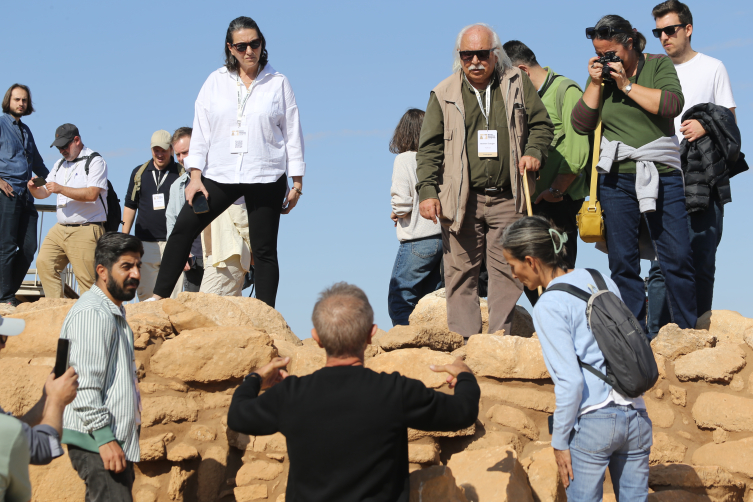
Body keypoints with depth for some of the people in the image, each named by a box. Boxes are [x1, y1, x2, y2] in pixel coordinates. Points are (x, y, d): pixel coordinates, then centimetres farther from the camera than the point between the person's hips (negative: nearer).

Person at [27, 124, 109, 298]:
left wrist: (61, 189, -22)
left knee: (86, 278, -11)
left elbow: (92, 194, -18)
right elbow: (44, 193, 20)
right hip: (60, 229, 8)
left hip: (86, 231, -7)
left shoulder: (95, 161, -4)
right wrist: (33, 188, -3)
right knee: (44, 263, -4)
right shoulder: (60, 164, 21)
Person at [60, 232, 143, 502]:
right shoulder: (92, 313, -14)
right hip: (98, 441, -10)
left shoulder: (113, 312, 20)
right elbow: (84, 383, -21)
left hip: (116, 439, 10)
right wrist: (103, 437, -23)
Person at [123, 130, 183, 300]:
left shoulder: (182, 173, 4)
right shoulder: (139, 173, 12)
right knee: (145, 293, 1)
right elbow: (130, 206, 17)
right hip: (145, 243, 3)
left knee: (174, 296, -6)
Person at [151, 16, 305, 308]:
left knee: (264, 250, 2)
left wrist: (297, 183, 2)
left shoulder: (278, 83, 3)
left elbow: (292, 133, 5)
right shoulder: (216, 81, 7)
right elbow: (201, 130, 6)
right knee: (183, 229, -3)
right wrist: (195, 176, -3)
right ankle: (159, 297, 6)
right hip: (220, 175, 2)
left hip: (266, 178, -2)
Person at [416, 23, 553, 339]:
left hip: (508, 199, 1)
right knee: (461, 270, -1)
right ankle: (463, 339, 4)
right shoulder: (444, 94, 6)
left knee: (507, 269, 0)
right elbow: (429, 147, 5)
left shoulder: (518, 83, 8)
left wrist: (534, 151, -6)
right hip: (461, 200, 0)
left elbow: (541, 125, 14)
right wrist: (427, 191, -5)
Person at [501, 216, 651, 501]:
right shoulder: (604, 282, 11)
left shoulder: (549, 306, -9)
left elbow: (570, 382, -14)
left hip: (592, 424, -6)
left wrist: (559, 440, -6)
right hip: (636, 417, 7)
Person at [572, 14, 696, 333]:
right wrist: (595, 84, -3)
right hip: (616, 178, 3)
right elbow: (581, 125, 4)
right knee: (622, 260, 3)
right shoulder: (601, 75, 11)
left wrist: (627, 85, -11)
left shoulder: (659, 65, 3)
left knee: (678, 256, -3)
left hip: (662, 175, -2)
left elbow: (673, 104, -15)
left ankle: (687, 329, 9)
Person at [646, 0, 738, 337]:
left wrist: (706, 126, -13)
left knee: (701, 264, -2)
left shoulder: (712, 68, 9)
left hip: (704, 181, -2)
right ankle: (656, 340, -5)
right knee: (660, 264, -4)